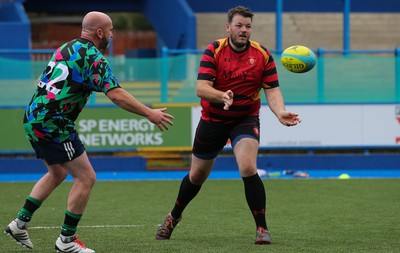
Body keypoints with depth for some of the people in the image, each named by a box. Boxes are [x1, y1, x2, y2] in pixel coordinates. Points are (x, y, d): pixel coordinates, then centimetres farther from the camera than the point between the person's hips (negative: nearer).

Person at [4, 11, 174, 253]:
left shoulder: (66, 49, 15)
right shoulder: (94, 58, -12)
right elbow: (116, 94, -21)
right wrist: (149, 113, -17)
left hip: (32, 119, 9)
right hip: (54, 125, -9)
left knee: (58, 173, 26)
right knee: (86, 177, -1)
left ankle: (20, 223, 25)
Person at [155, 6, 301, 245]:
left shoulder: (262, 54, -8)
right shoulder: (213, 51, -12)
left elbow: (272, 90, -11)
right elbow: (201, 88, -21)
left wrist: (281, 112, -32)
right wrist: (222, 96, -41)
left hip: (246, 120, -1)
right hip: (213, 119, 1)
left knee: (248, 169, -24)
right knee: (197, 175, 14)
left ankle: (262, 229, -15)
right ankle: (174, 217, 40)